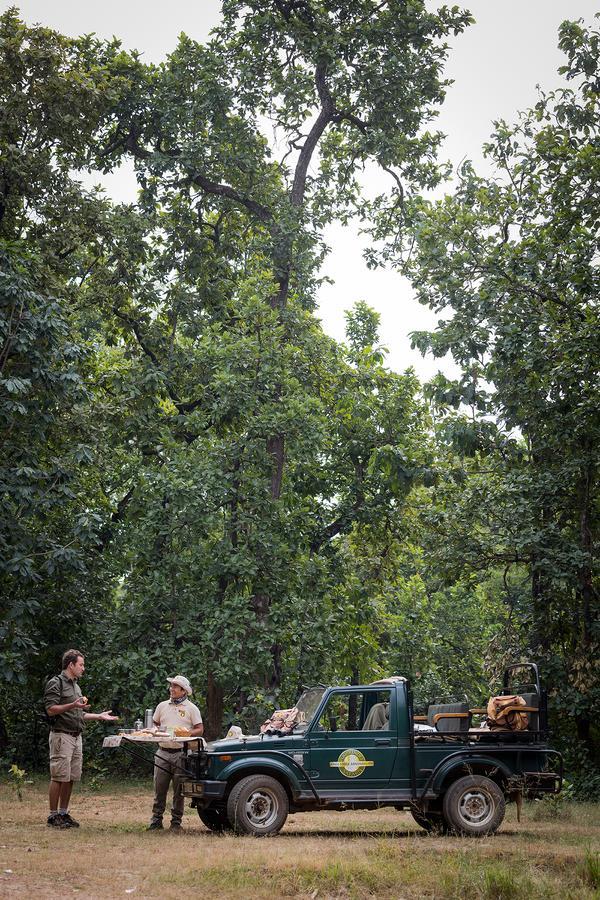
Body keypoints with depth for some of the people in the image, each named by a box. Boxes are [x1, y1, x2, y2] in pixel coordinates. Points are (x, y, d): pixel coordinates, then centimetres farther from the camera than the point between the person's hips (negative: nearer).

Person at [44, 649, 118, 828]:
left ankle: (64, 813, 15)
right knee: (59, 777, -7)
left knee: (71, 778, 8)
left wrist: (99, 716, 19)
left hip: (76, 737, 8)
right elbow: (51, 709, -15)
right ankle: (53, 815, -2)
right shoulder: (56, 683, -6)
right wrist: (72, 705, -25)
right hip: (61, 735, -8)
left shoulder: (75, 685, 22)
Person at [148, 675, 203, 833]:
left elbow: (200, 730, 0)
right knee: (159, 789, 4)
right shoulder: (162, 706, 13)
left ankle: (176, 822, 10)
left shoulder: (191, 708, 3)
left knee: (179, 790, 2)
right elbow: (154, 726, 19)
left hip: (181, 753, -3)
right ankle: (156, 821, 12)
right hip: (163, 753, 3)